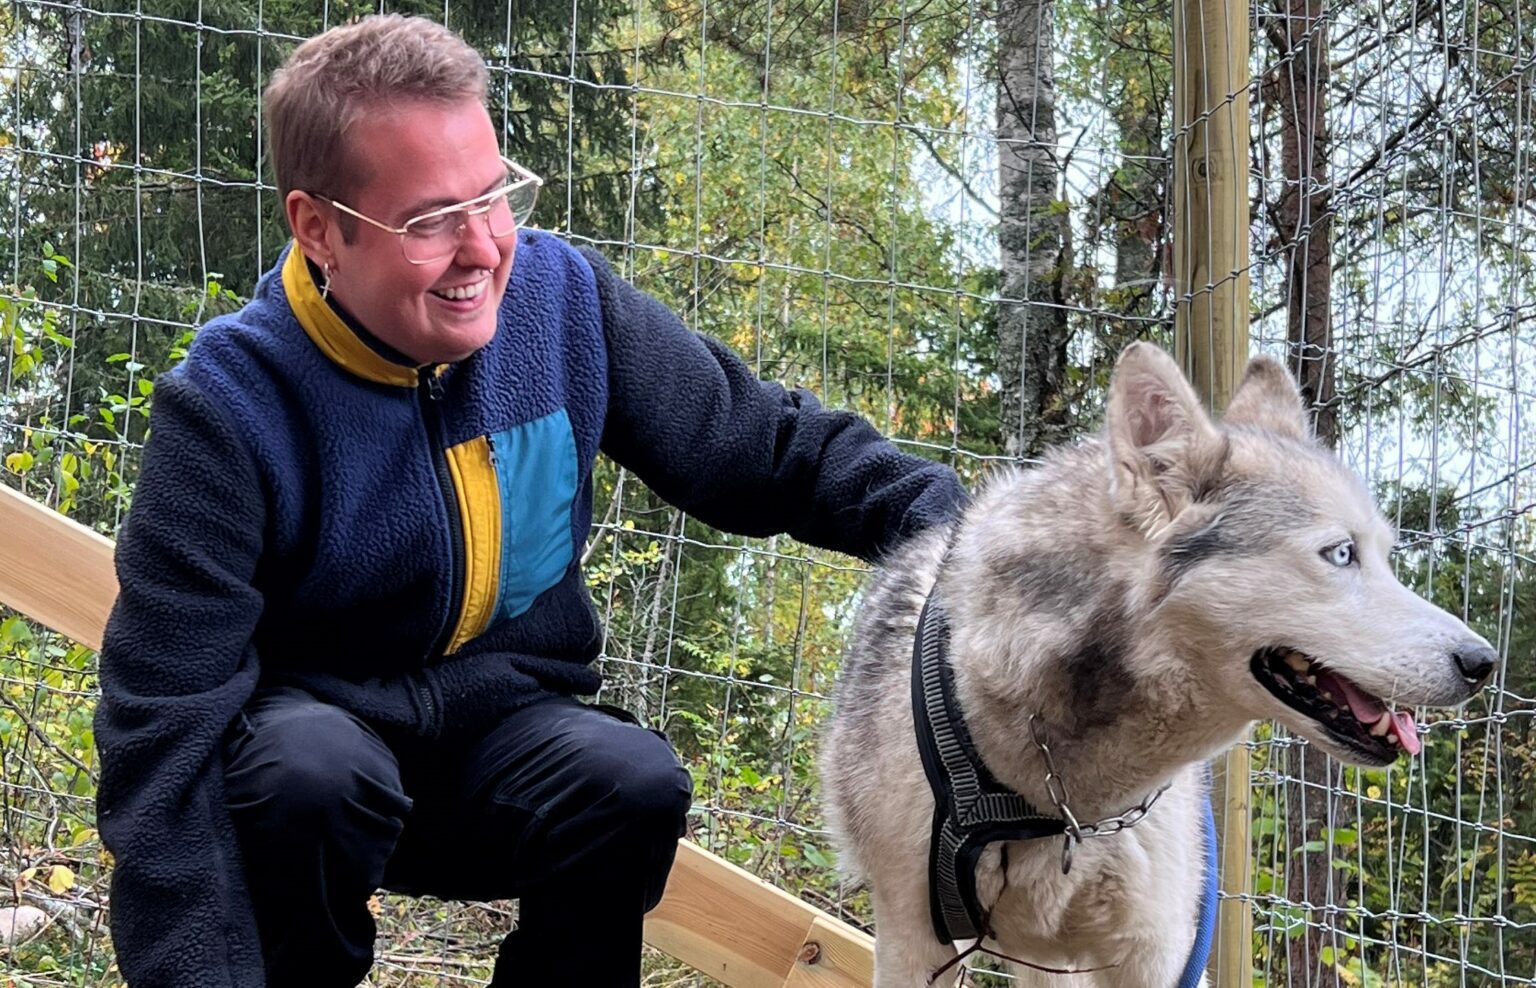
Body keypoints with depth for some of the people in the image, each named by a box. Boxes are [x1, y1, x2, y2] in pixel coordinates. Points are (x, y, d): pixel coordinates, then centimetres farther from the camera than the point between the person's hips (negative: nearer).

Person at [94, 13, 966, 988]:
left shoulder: (562, 299, -10)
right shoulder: (233, 408, -22)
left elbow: (764, 444, 0)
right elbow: (164, 730, -24)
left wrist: (936, 516, -18)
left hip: (501, 727, 3)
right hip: (312, 730, -3)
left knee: (638, 783, -28)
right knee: (314, 774, -36)